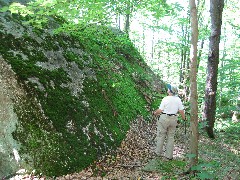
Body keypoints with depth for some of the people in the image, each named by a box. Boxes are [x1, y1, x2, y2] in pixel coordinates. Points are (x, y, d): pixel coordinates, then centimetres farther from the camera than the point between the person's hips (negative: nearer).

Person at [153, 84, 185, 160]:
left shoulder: (165, 99, -13)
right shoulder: (178, 99, -1)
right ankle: (169, 155, 15)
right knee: (171, 137, 11)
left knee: (161, 136, 9)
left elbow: (160, 110, -11)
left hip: (164, 118, -4)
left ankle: (158, 153, 20)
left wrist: (155, 113, 8)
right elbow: (181, 111, 0)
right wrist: (184, 119, 14)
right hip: (173, 119, 4)